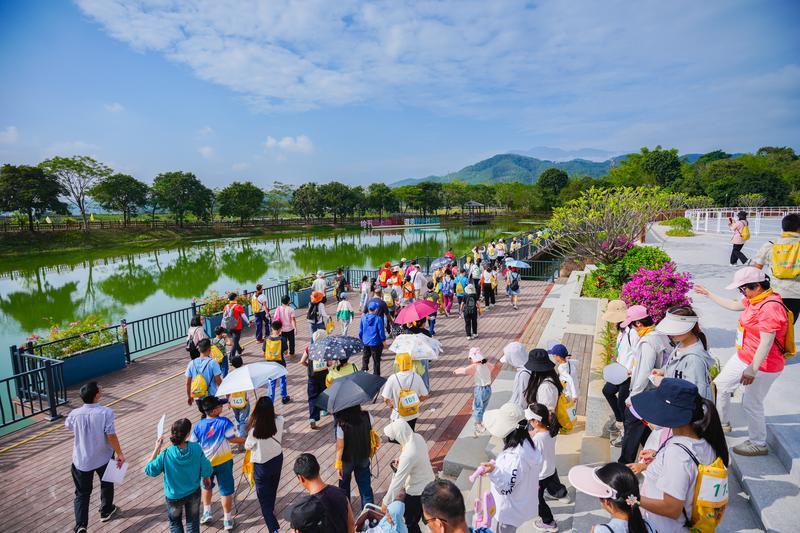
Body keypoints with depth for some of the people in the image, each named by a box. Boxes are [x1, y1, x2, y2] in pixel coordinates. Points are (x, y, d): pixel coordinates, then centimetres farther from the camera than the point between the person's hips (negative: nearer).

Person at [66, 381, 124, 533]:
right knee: (106, 484, 24)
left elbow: (67, 425, 12)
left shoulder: (75, 414, -13)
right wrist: (119, 453, -10)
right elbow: (111, 436, -22)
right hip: (103, 457, -1)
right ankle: (106, 511, 41)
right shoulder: (106, 412, -24)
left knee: (82, 493, 14)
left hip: (81, 460, 1)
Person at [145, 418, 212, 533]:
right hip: (193, 493, 1)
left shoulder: (166, 455, -27)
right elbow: (206, 469, -17)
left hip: (174, 496, -1)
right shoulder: (196, 448, -25)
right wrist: (206, 478, 6)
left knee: (175, 522, 28)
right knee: (193, 522, 25)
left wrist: (156, 448, -12)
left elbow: (149, 471, -13)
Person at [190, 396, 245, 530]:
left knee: (207, 486, 31)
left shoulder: (198, 426, -9)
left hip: (206, 462, 3)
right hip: (224, 461, -3)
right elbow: (233, 439, -13)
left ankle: (207, 513, 34)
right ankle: (227, 520, 18)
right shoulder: (224, 422, -19)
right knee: (226, 490, 10)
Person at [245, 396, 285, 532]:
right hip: (277, 459, 5)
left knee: (263, 498, 10)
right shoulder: (279, 421, -24)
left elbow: (247, 446, -12)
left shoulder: (254, 430, -32)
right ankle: (271, 509, 56)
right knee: (273, 488, 31)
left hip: (262, 465, -4)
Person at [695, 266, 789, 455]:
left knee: (751, 404, 5)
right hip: (744, 358, 10)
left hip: (762, 366, -10)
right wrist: (707, 294, 25)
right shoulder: (755, 299, 1)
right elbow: (733, 305, 21)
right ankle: (723, 423, 40)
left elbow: (766, 343, -30)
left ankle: (758, 444, 26)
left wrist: (752, 370, -28)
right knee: (720, 385, 20)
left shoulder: (770, 308, -29)